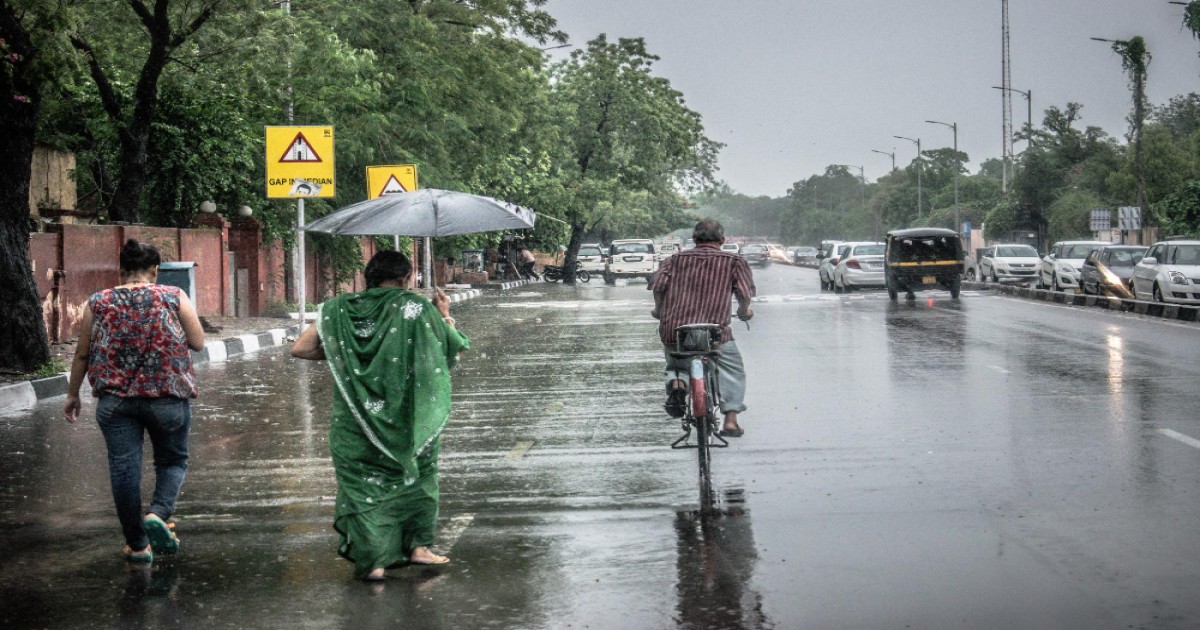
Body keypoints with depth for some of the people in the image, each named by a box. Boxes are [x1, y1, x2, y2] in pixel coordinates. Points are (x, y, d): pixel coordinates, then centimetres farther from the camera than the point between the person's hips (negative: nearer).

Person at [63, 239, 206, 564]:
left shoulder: (98, 303, 3)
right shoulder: (174, 298, -3)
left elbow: (82, 354, 8)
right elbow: (198, 342, -1)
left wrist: (72, 394, 19)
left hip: (115, 399, 1)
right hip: (168, 396, -1)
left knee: (124, 466, 4)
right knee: (172, 460, 14)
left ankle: (137, 543, 8)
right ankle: (158, 513, -11)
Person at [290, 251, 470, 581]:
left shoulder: (339, 309, 0)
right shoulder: (417, 308, -6)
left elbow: (300, 349, -1)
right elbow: (454, 349, 1)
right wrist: (445, 316, 17)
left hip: (353, 421, 1)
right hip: (405, 418, -1)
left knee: (361, 484, 10)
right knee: (417, 475, 21)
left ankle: (372, 559, 6)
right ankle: (417, 545, 19)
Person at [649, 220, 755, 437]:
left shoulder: (677, 259, 14)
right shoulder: (734, 261, 9)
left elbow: (658, 285, 2)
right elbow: (744, 293, -1)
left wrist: (659, 309, 20)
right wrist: (744, 311, 19)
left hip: (673, 329, 2)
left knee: (674, 361, 29)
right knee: (732, 372, 17)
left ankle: (676, 381, -3)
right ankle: (730, 419, 6)